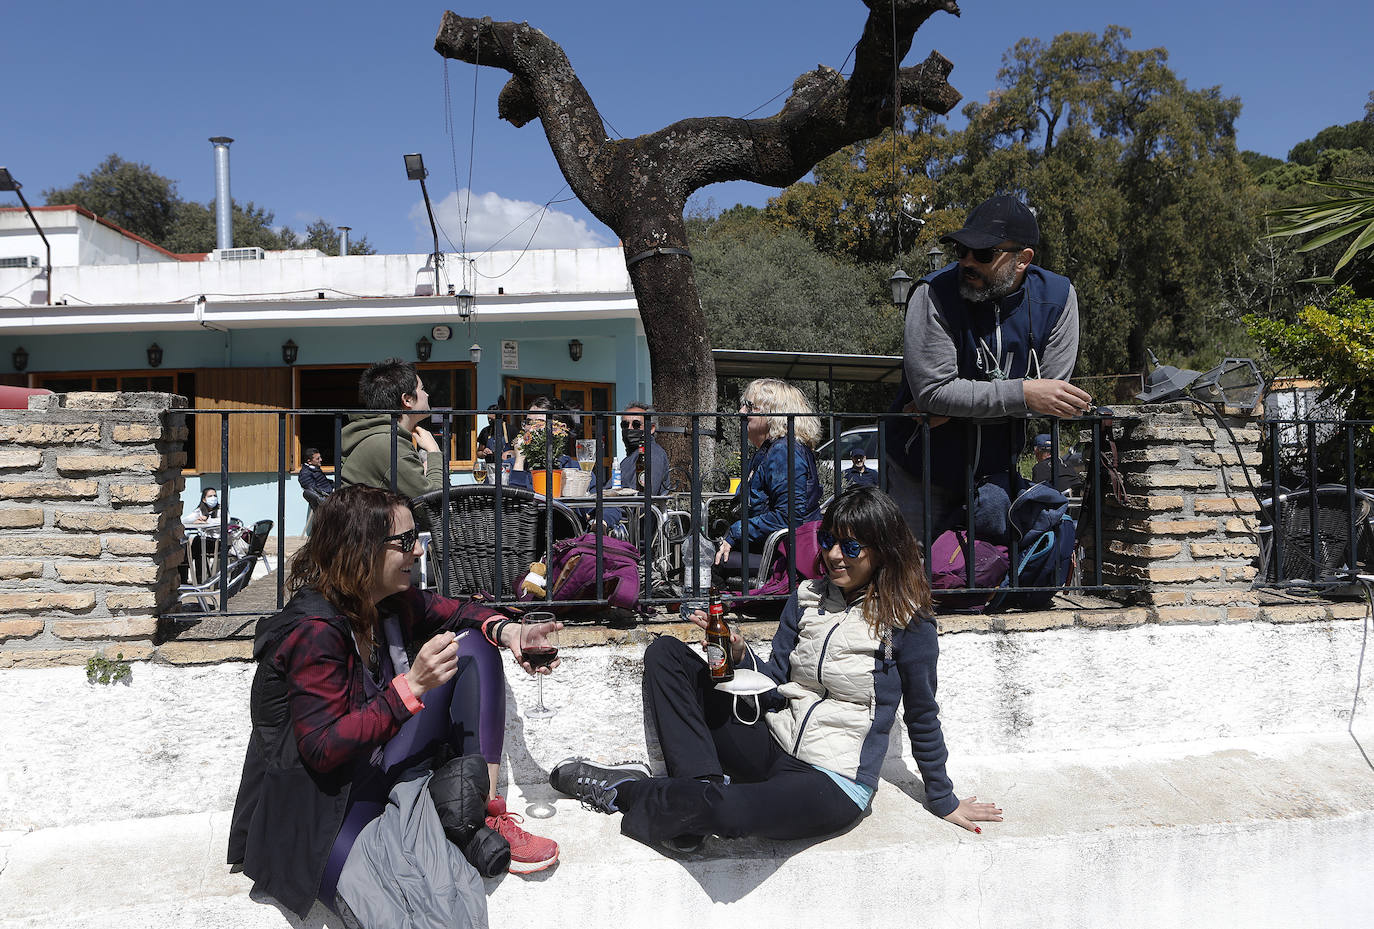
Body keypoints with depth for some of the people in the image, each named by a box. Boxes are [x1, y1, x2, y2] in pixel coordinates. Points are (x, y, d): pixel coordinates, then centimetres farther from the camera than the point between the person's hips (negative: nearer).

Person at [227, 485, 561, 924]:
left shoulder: (393, 601, -2)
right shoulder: (314, 631, -24)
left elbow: (458, 611, 13)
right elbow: (321, 749, -26)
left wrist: (506, 630, -9)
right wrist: (412, 686, -33)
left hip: (376, 767, 9)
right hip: (318, 801, -9)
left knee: (474, 649, -3)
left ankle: (484, 818, -3)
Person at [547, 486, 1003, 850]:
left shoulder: (908, 622, -8)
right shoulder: (808, 598, 7)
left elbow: (922, 719, 1)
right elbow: (774, 687, 7)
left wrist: (945, 802, 8)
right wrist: (741, 656, -14)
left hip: (835, 781, -6)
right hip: (774, 744, 7)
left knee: (726, 809, -38)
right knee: (666, 653, -2)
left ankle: (622, 791, -8)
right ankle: (704, 783, -17)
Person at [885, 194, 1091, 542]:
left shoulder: (1057, 296, -8)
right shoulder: (934, 295, -19)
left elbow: (1049, 393, -13)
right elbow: (931, 391, -25)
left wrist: (950, 410, -19)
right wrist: (1022, 393, -29)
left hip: (999, 470, 3)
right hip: (923, 471, -2)